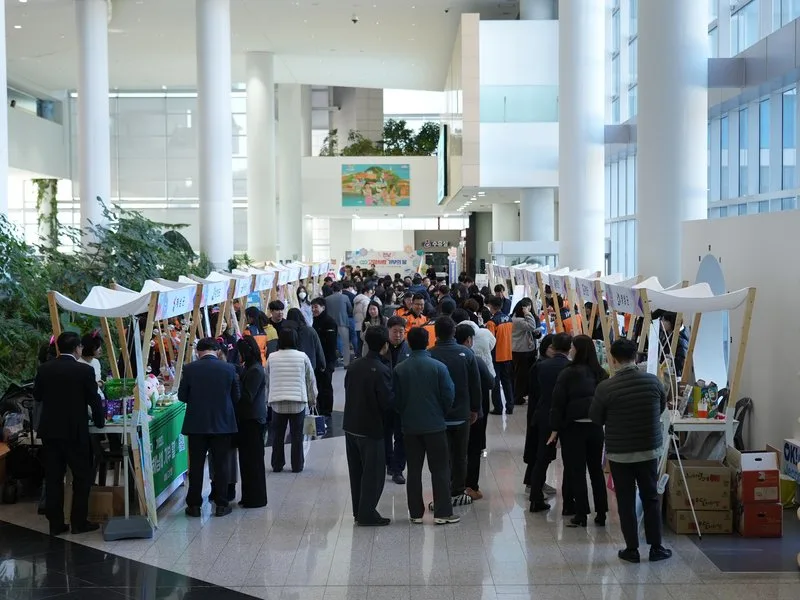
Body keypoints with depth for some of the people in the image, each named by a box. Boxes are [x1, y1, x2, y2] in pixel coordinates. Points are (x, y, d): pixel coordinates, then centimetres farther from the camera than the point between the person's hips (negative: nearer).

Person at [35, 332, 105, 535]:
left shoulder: (44, 368, 0)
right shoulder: (85, 370, -11)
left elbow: (37, 396, 11)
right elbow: (94, 400, -6)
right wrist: (100, 422, 11)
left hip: (49, 430, 4)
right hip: (75, 431, -4)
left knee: (53, 478, 9)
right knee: (82, 477, 7)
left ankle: (55, 524, 12)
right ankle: (79, 522, 9)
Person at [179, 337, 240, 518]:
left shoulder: (190, 369, -7)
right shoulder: (229, 369, -5)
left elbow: (182, 396, -1)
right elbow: (236, 396, 2)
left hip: (196, 424, 0)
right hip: (223, 423, 0)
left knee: (196, 464, 8)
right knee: (221, 464, 8)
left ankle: (194, 505, 12)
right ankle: (221, 504, 11)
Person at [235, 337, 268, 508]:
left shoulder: (255, 371, -16)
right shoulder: (250, 369, 13)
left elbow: (247, 396, -19)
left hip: (253, 420, -10)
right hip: (247, 419, 10)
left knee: (252, 460, -2)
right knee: (247, 459, 14)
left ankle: (256, 498, 6)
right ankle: (249, 496, 22)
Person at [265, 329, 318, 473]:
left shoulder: (271, 358, -1)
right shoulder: (302, 357, -4)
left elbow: (267, 381, 7)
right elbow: (310, 380, 3)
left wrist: (268, 399, 18)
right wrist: (312, 399, 15)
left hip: (277, 402, 1)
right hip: (298, 402, -1)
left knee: (278, 435, 10)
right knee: (297, 435, 7)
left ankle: (277, 465, 16)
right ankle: (297, 465, 11)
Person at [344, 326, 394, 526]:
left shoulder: (354, 366, 2)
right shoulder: (382, 370, -19)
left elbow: (348, 391, 9)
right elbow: (387, 402, -18)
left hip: (351, 426, 7)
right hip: (371, 429, -7)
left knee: (356, 471, 16)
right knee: (373, 473, 3)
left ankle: (358, 511, 24)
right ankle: (367, 514, 6)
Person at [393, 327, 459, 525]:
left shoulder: (399, 369, -6)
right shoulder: (438, 367, -10)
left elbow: (395, 399, -1)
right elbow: (449, 396, -8)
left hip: (410, 426, 2)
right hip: (435, 425, -2)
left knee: (414, 469, 10)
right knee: (440, 469, 6)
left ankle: (415, 513, 14)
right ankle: (442, 512, 6)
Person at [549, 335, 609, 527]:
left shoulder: (568, 374, -12)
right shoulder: (601, 374, 2)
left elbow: (558, 403, -10)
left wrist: (555, 429, -4)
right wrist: (600, 420, 16)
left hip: (573, 428, -5)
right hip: (595, 427, 5)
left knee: (576, 472, 2)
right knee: (596, 470, 14)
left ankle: (581, 515, 2)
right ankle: (601, 513, 17)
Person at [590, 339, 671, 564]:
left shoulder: (605, 388, -17)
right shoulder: (653, 381, -9)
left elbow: (595, 418, -4)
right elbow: (662, 407, 9)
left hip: (619, 453, -2)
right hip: (649, 450, 2)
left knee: (626, 502, 9)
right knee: (651, 499, 14)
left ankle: (632, 549, 14)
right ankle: (656, 548, 18)